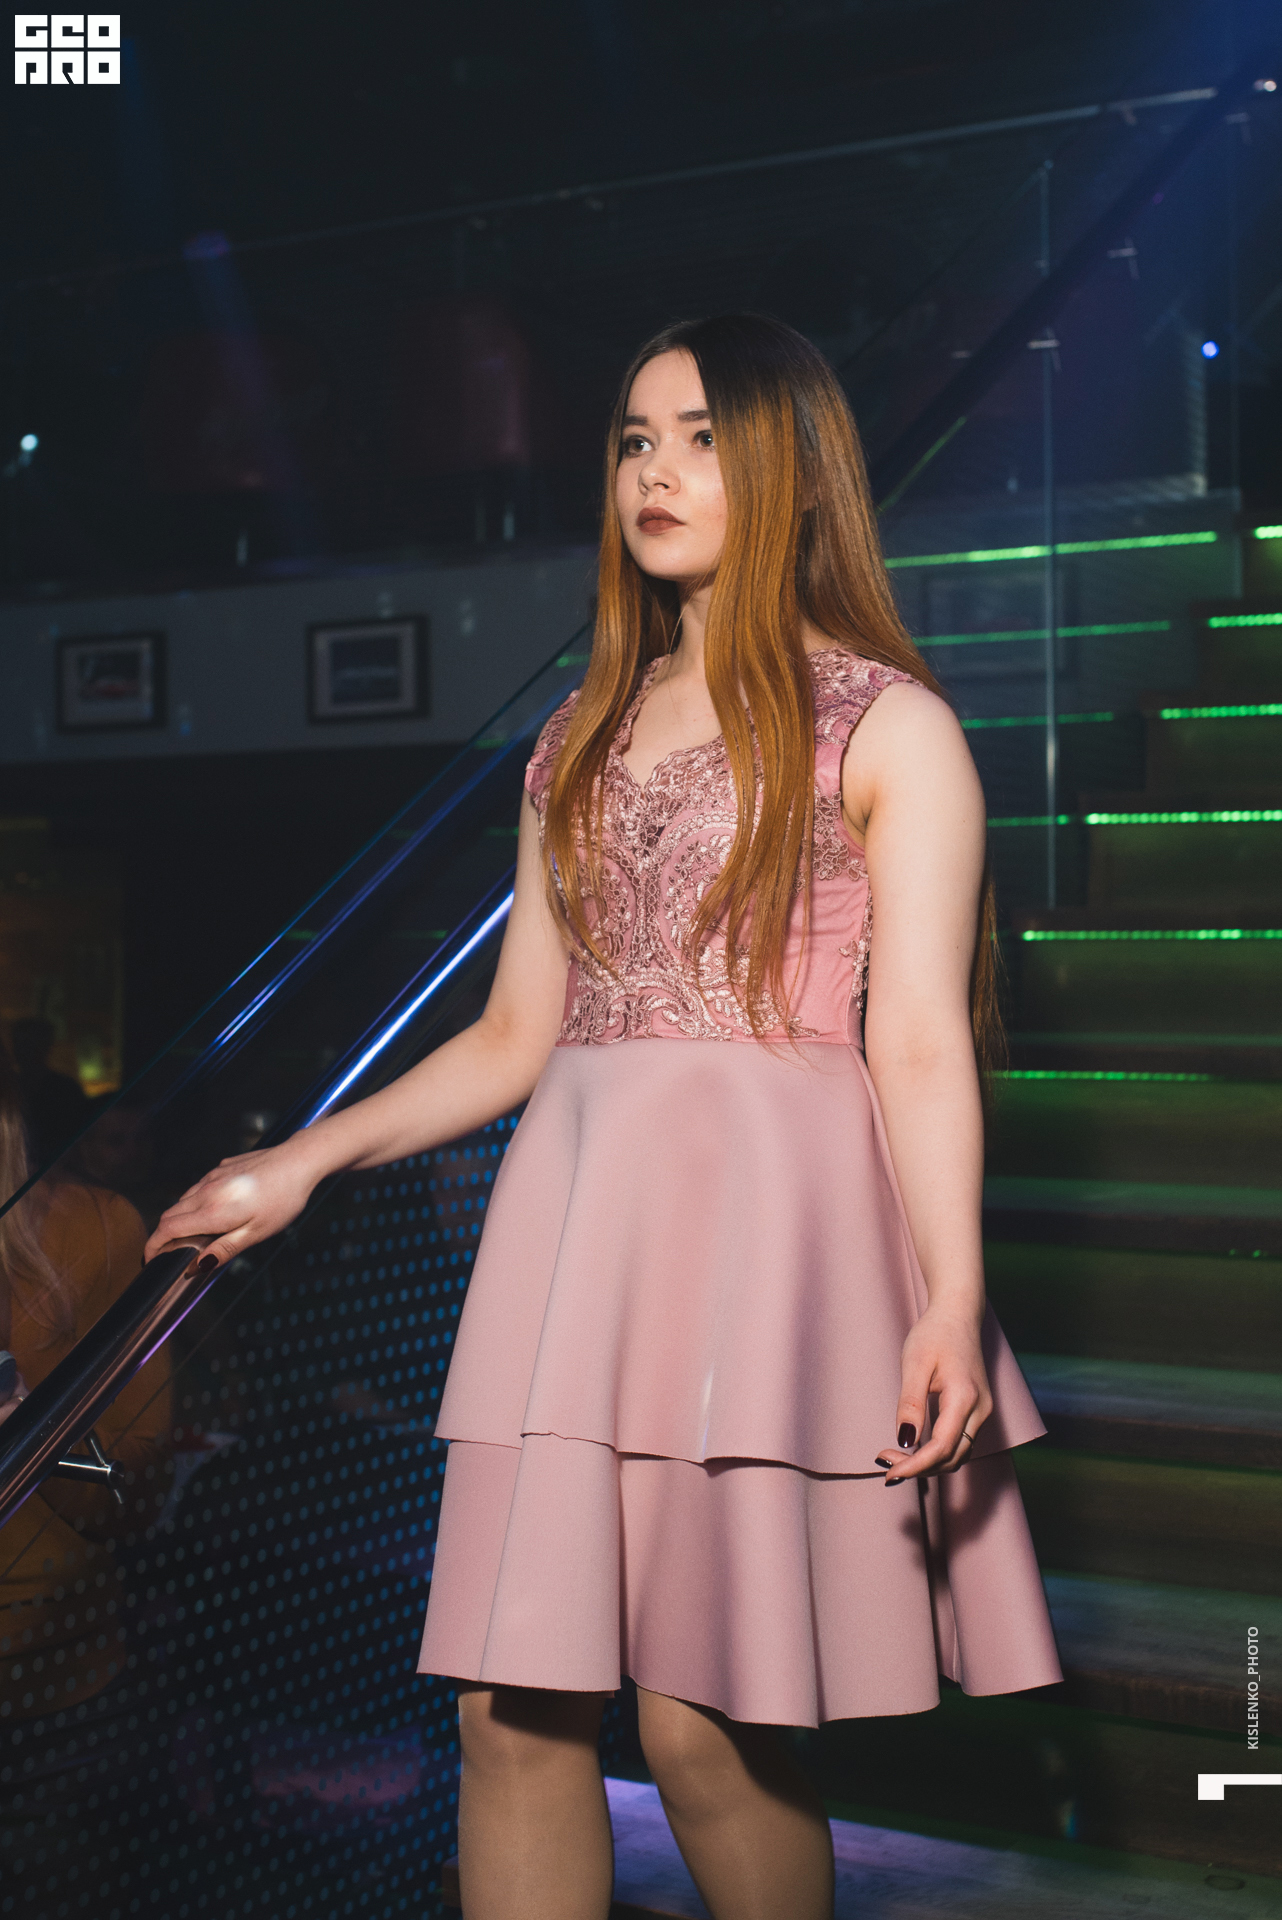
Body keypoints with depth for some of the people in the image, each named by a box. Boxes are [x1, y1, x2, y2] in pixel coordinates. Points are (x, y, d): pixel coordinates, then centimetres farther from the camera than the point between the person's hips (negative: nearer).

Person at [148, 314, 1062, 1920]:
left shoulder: (887, 728, 4)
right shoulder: (582, 739, 19)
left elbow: (921, 1042, -5)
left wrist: (953, 1296, -16)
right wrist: (305, 1163, 16)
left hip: (769, 1203, -5)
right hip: (578, 1201, 5)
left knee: (702, 1720, -6)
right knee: (513, 1706, 1)